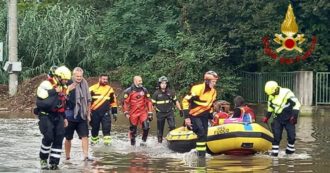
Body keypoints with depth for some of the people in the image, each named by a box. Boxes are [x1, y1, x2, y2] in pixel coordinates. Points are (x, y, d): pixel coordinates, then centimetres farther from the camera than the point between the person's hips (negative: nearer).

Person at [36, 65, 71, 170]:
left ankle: (54, 163, 1)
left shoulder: (62, 87, 14)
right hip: (46, 115, -7)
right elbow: (40, 103, -22)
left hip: (58, 116, 7)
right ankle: (43, 159, 9)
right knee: (48, 137, -15)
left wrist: (64, 118, 24)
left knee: (59, 138, -3)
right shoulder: (46, 85, -14)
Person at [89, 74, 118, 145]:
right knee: (95, 127, 9)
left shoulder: (110, 89, 9)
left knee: (107, 127, -10)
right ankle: (94, 141, 25)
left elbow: (113, 102, 14)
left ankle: (107, 142, -10)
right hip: (95, 112, -1)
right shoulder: (93, 88, 0)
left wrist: (114, 113, 12)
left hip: (106, 113, 1)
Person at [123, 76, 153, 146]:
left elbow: (148, 101, 9)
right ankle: (132, 142, 24)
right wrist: (126, 112, -9)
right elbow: (125, 102, -3)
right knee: (133, 129, 5)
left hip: (143, 112, 2)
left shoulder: (144, 90, 6)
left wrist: (150, 113, 5)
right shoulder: (129, 91, -4)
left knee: (146, 127, -13)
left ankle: (144, 140, 5)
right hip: (133, 113, -2)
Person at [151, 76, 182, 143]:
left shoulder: (170, 93, 3)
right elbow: (153, 104, 1)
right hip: (160, 113, -1)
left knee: (172, 126, -14)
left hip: (170, 112, 1)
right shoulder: (156, 93, -3)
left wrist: (180, 110, 8)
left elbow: (176, 101, 11)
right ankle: (159, 140, 18)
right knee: (160, 128, 6)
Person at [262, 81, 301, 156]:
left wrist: (294, 116, -20)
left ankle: (290, 149, 18)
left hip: (288, 119, -4)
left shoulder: (286, 93, -18)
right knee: (276, 135, -7)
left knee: (291, 135, -1)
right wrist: (266, 117, 15)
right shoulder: (271, 96, 2)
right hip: (277, 118, 4)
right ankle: (274, 151, -4)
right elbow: (270, 107, 20)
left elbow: (296, 104, -16)